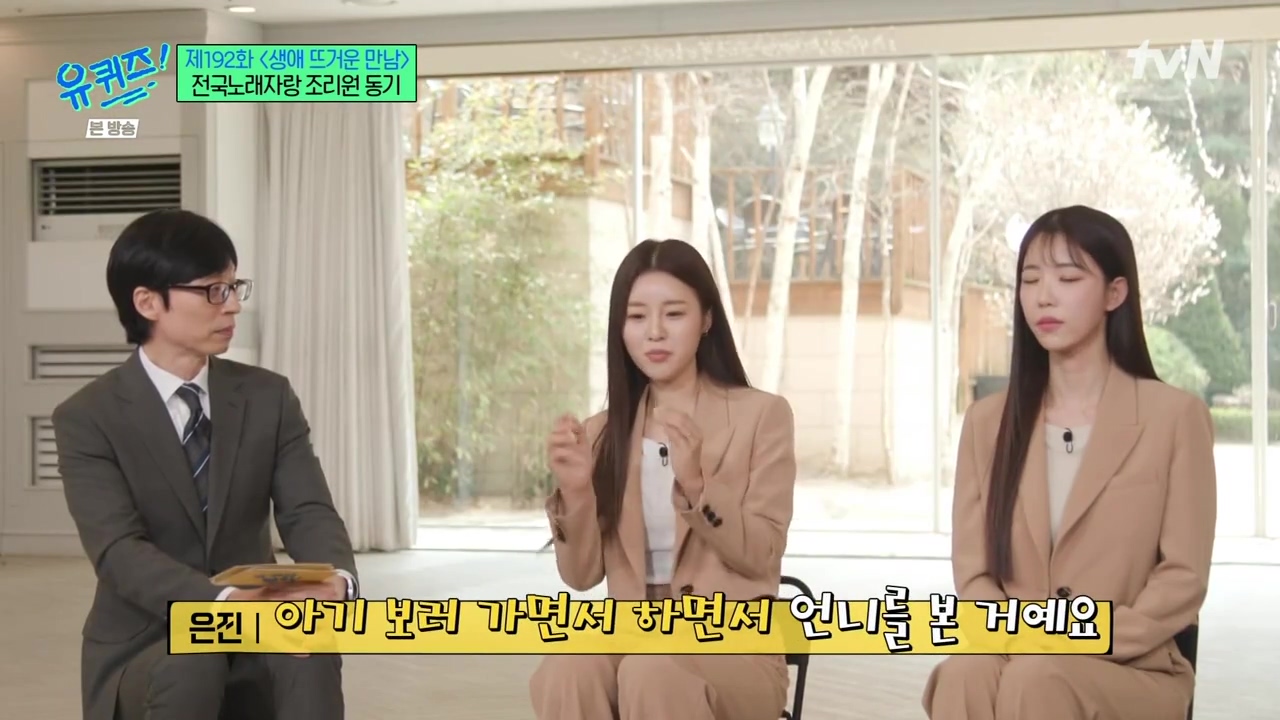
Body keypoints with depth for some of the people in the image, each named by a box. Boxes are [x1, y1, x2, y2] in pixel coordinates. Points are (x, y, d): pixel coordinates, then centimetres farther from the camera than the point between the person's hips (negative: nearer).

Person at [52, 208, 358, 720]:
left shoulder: (268, 397, 4)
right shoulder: (87, 418, -7)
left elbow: (307, 511, -6)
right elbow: (119, 551, -20)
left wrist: (337, 579, -30)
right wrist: (222, 601, -38)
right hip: (144, 649, -2)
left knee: (311, 647, -32)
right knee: (193, 661, -37)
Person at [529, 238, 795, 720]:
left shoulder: (761, 415, 1)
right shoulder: (604, 432, 11)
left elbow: (762, 556, -6)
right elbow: (583, 576, 6)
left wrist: (696, 485, -22)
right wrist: (575, 492, -12)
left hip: (734, 646, -3)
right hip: (630, 637, 3)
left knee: (651, 673, -37)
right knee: (563, 675, -33)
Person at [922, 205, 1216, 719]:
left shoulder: (1174, 416, 0)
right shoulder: (988, 422, 12)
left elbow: (1183, 579, -3)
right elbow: (972, 572, 7)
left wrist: (1080, 645, -15)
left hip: (1133, 672, -2)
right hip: (1011, 658, 3)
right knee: (965, 672, -33)